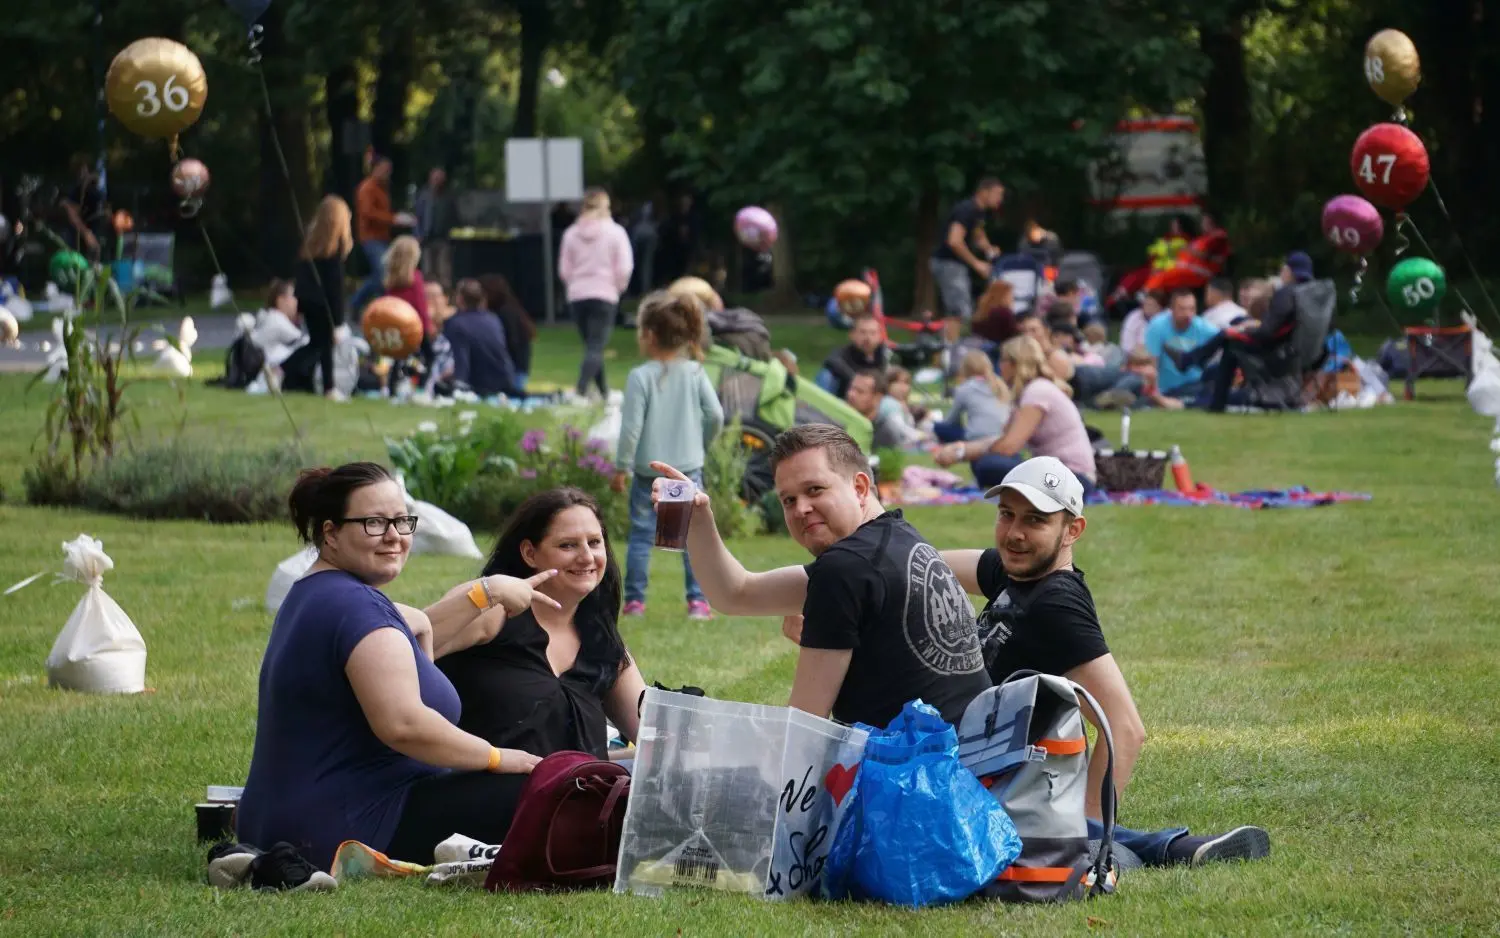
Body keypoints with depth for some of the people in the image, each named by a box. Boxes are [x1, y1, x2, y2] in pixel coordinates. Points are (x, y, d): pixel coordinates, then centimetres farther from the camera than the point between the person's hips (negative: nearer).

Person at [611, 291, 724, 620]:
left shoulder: (640, 377, -12)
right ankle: (698, 601, 4)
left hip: (647, 469, -2)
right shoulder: (695, 373, -3)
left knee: (641, 535, 7)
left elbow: (631, 427, -13)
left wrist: (621, 466, -3)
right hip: (688, 466, 2)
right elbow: (716, 415, -4)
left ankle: (634, 600, 9)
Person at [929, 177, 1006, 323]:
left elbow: (979, 237, 27)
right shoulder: (967, 210, -19)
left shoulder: (979, 212, 11)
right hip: (947, 263, -10)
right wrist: (976, 263, -20)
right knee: (962, 313, -14)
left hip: (956, 264, 10)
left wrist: (989, 250, 5)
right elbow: (954, 241, -28)